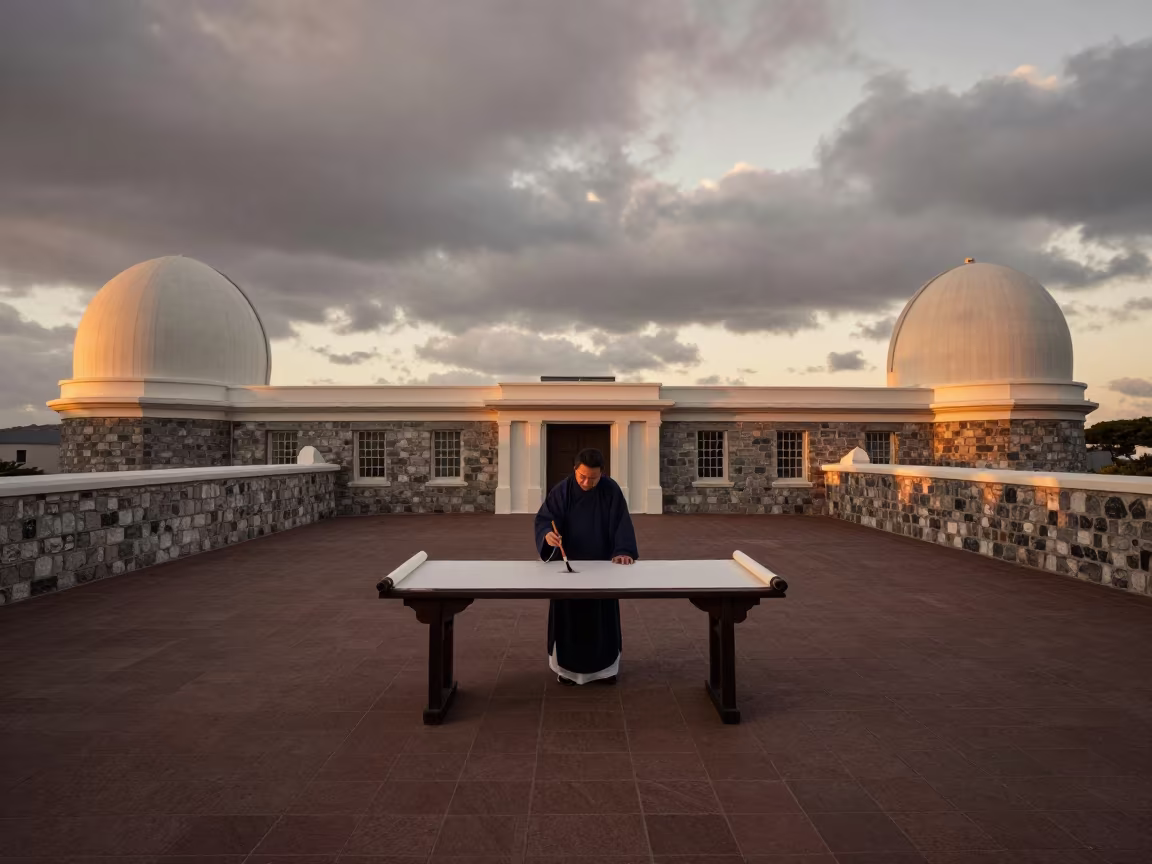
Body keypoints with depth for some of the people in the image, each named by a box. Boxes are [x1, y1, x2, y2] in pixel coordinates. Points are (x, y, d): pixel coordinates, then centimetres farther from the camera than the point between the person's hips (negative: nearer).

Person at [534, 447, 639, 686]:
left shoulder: (611, 491, -9)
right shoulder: (561, 491, -11)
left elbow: (622, 524, -12)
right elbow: (544, 518, -13)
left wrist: (623, 551, -27)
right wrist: (548, 534, -36)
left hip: (602, 564, 1)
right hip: (568, 564, -1)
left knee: (602, 615, 8)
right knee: (568, 613, 4)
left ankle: (604, 666, 22)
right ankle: (567, 666, 19)